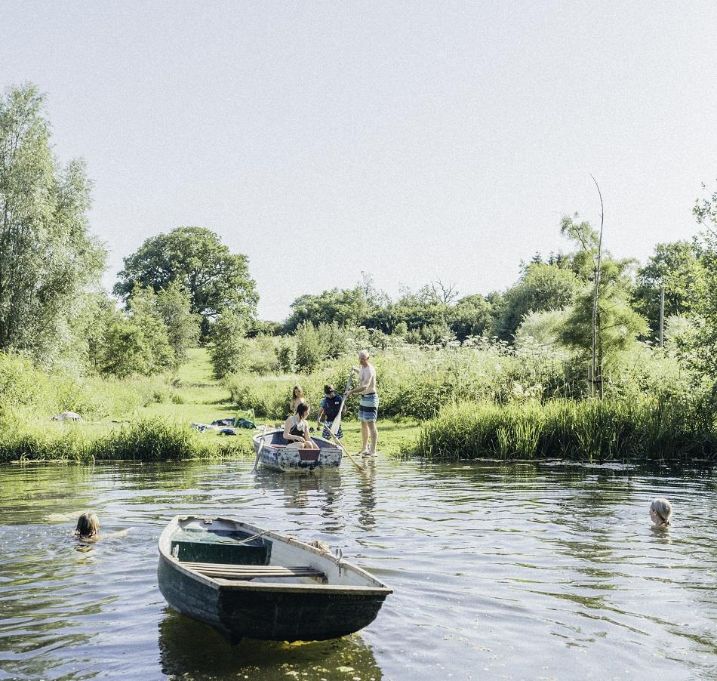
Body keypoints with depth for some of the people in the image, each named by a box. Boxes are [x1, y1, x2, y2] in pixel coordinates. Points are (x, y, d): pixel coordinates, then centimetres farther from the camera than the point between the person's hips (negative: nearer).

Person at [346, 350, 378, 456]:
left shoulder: (369, 370, -20)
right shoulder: (362, 367, 10)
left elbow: (365, 386, -32)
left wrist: (352, 391, -35)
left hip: (370, 398, -10)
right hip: (363, 398, 10)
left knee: (370, 423, -11)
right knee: (363, 423, 15)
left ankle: (373, 450, -10)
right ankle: (365, 448, 25)